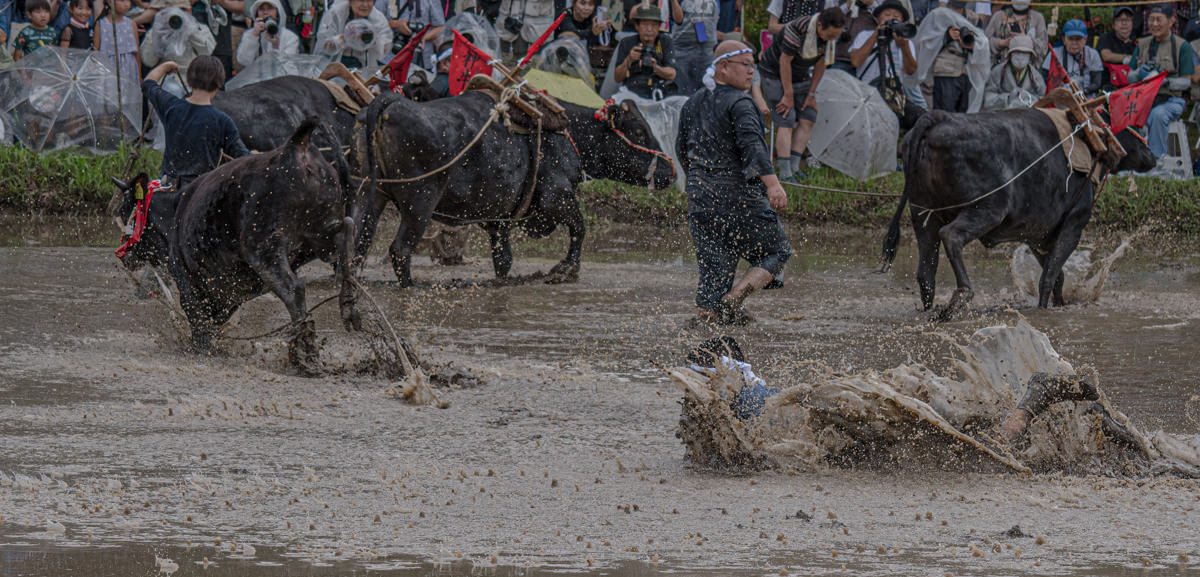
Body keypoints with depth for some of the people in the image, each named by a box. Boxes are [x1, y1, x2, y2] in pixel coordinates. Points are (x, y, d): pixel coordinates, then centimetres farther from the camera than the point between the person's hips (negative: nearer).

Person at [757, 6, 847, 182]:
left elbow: (820, 64, 1)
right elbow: (785, 60, -26)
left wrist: (811, 94, 0)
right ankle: (785, 173, -17)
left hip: (800, 77, 7)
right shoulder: (797, 29, -33)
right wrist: (788, 95, -21)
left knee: (808, 119, -4)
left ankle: (794, 166, -1)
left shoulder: (830, 35, -10)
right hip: (775, 75, -7)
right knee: (786, 122, -15)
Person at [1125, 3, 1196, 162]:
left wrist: (1166, 82, -20)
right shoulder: (1142, 45, 15)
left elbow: (1186, 82, -1)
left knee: (1158, 114, -38)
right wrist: (1139, 74, -8)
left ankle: (1157, 158, -33)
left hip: (1171, 100, -4)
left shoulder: (1182, 46, 1)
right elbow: (1130, 77, 16)